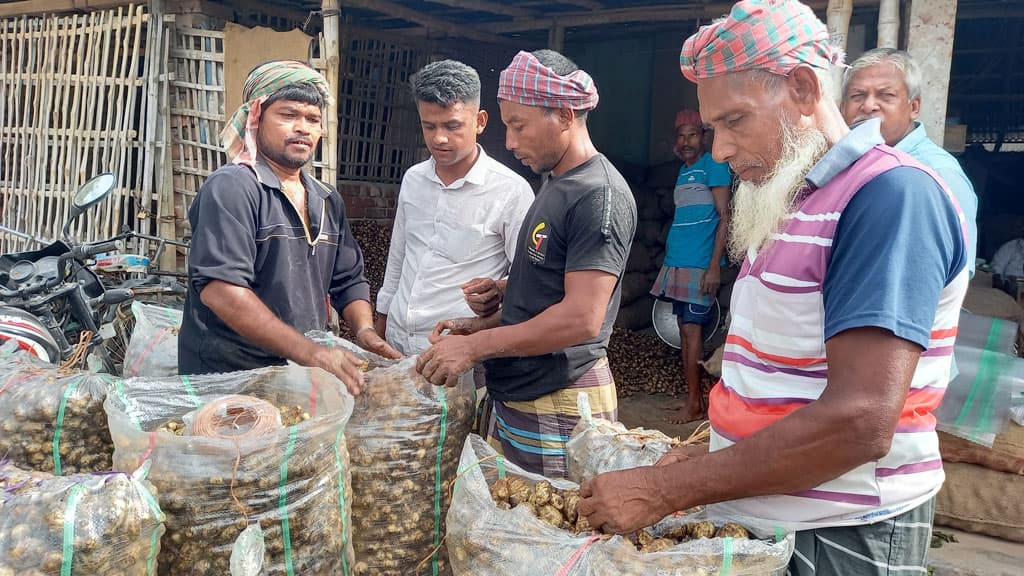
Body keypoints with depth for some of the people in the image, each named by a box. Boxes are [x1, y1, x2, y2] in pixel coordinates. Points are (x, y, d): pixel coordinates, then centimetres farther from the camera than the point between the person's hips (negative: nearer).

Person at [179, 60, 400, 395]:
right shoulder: (232, 188, -14)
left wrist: (364, 330, -6)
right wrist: (309, 353, -29)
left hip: (306, 380, 7)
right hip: (227, 379, -7)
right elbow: (220, 289, -25)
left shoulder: (328, 201, 11)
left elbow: (349, 281, 15)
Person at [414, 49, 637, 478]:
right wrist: (483, 325, 8)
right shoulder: (554, 183, 14)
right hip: (513, 396, 9)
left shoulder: (600, 195, -17)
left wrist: (475, 346, -18)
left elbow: (581, 318, -24)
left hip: (559, 408, -9)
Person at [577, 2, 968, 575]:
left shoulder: (893, 193, -18)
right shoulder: (788, 205, 10)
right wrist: (709, 458, 2)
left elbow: (859, 423, -27)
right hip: (751, 517, 8)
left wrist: (665, 490, -23)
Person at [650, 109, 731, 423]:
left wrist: (715, 265, -17)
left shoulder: (713, 165, -5)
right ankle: (694, 398, 15)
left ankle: (694, 403, 0)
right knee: (685, 328, 8)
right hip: (677, 263, 8)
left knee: (691, 328, -7)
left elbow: (724, 217, -10)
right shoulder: (683, 170, 18)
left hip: (699, 264, -8)